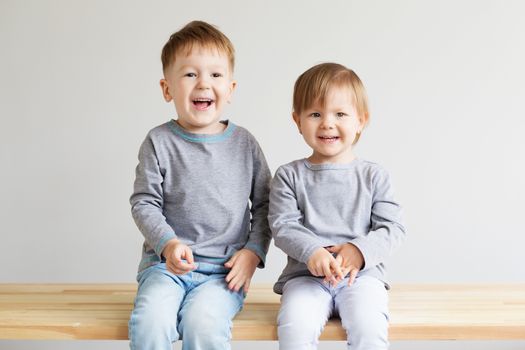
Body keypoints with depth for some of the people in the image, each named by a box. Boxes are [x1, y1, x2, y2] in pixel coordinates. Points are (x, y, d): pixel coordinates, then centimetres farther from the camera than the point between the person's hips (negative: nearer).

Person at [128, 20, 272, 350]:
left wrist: (253, 252, -2)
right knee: (150, 322, -28)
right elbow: (144, 203, 0)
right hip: (166, 263, 0)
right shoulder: (159, 142, 1)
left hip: (224, 268, 0)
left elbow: (263, 205, 11)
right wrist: (169, 244, -16)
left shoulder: (245, 143, 6)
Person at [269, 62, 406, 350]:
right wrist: (312, 253, -20)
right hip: (306, 274, 0)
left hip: (361, 274, 1)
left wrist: (359, 251, -16)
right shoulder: (289, 175, 6)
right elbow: (282, 226, -2)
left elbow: (393, 228, 3)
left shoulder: (374, 176, 8)